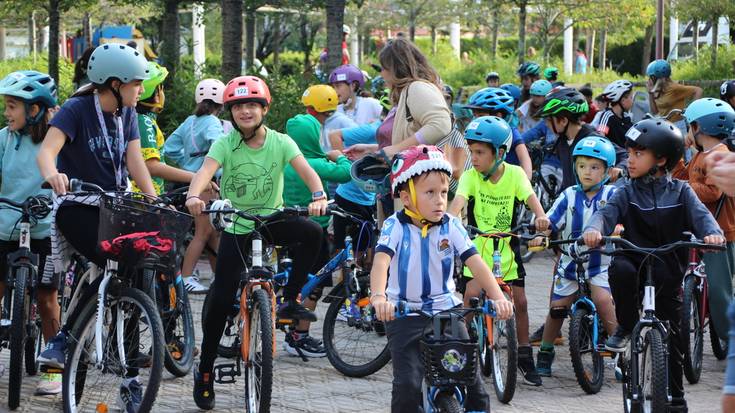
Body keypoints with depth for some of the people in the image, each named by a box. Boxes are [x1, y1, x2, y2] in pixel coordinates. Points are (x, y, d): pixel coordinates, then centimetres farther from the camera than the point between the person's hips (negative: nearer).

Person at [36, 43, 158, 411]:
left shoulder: (127, 114, 7)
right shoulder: (77, 109, -12)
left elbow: (135, 162, 1)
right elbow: (47, 150, -26)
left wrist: (155, 203, -14)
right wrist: (52, 174, -49)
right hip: (77, 206, -6)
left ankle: (130, 380, 4)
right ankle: (63, 339, -18)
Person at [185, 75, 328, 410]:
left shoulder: (280, 142, -7)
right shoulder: (225, 144, -10)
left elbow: (305, 169, -22)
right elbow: (205, 171, -27)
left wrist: (319, 196, -43)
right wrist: (194, 196, -50)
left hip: (271, 220, 1)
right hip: (235, 226, -1)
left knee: (312, 232, -30)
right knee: (222, 299, -6)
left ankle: (290, 300, -12)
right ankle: (204, 372, 8)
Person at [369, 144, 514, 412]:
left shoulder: (451, 226, -1)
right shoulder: (395, 227, -8)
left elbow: (475, 263, -9)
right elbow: (381, 261, -23)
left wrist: (498, 297, -24)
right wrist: (378, 296, -43)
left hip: (446, 310, 2)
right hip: (404, 315, -2)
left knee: (471, 375, -6)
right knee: (407, 385, -13)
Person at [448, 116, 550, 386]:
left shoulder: (514, 174, -9)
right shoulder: (471, 176, -10)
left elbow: (530, 196, -23)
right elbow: (460, 198, -27)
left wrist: (540, 215, -44)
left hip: (508, 245, 1)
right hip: (480, 243, 0)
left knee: (519, 301, 1)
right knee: (471, 295, -16)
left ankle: (525, 356, 15)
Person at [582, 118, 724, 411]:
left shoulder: (680, 192, 2)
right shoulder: (627, 193, 2)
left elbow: (699, 214, -13)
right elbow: (607, 213, -14)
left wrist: (712, 232, -36)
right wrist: (594, 228, -38)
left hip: (667, 274, 0)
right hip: (634, 259, 0)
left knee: (671, 339, 2)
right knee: (620, 269, -37)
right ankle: (626, 327, -15)